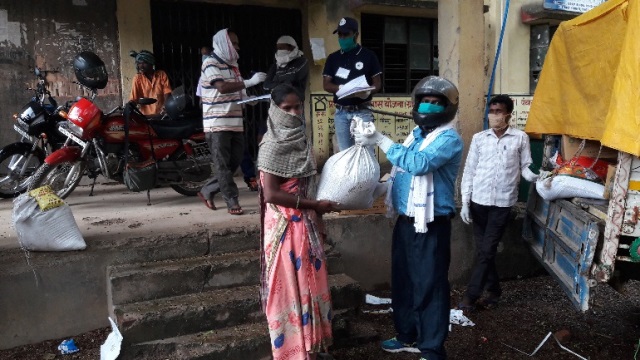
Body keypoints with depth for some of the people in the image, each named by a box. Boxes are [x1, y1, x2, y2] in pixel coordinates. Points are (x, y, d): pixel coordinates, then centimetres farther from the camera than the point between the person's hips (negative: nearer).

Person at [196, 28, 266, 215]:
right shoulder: (211, 63, -8)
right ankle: (232, 202, 2)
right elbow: (223, 87, -23)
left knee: (234, 163, 10)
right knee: (223, 165, -3)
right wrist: (250, 82, -25)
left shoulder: (233, 64, 18)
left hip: (236, 123, 8)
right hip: (217, 124, -8)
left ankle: (207, 191, 25)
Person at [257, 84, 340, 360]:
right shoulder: (271, 146, -15)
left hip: (306, 224, 7)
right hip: (285, 226, -7)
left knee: (308, 282, 15)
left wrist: (317, 219, 14)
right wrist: (314, 204, -18)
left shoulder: (301, 139, 8)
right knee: (289, 285, 4)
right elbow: (271, 194, -20)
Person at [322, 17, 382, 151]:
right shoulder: (333, 58, 9)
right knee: (344, 152, 8)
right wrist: (341, 88, -15)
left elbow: (377, 84, 2)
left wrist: (368, 92, -20)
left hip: (362, 112, -3)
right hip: (341, 113, 3)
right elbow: (326, 84, 6)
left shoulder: (368, 56, 2)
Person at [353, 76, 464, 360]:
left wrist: (380, 140, -25)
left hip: (431, 225, -9)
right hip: (405, 220, 9)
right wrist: (389, 178, 6)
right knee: (403, 281, 18)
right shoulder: (416, 134, 13)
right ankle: (408, 336, 37)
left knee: (429, 286, 0)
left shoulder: (449, 139, -13)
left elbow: (418, 164, -29)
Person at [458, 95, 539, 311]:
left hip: (503, 203, -2)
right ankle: (493, 289, 27)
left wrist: (537, 175, -22)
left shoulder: (520, 138, 1)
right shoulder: (479, 138, 4)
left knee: (487, 251, -1)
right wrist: (465, 202, -1)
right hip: (479, 201, 2)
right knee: (483, 250, 8)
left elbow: (526, 168, 2)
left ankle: (471, 295, 10)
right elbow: (469, 170, 5)